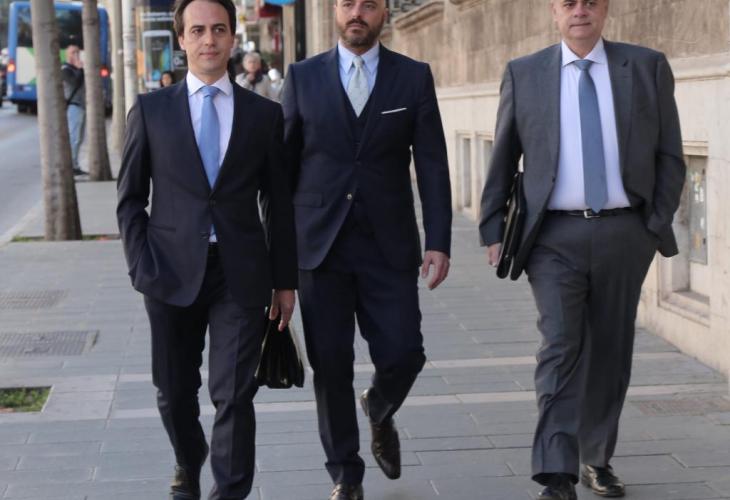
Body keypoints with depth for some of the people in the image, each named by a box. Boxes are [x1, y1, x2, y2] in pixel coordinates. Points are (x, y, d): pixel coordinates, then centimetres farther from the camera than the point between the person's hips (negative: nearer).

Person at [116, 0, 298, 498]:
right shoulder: (151, 109, 5)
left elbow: (279, 203, 8)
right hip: (172, 271, 1)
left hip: (241, 274, -1)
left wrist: (285, 280, 6)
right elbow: (130, 197, 6)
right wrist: (141, 266, -5)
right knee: (175, 392, 13)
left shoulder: (265, 114, 6)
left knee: (234, 394, -6)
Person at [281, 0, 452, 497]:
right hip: (320, 244, 0)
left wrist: (439, 242, -7)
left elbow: (432, 164, 1)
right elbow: (284, 162, 6)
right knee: (330, 364, 2)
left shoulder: (414, 77, 3)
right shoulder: (303, 77, 4)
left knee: (403, 354, -3)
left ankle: (380, 413, 32)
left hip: (389, 244, 0)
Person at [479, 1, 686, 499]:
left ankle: (598, 459, 26)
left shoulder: (648, 67, 4)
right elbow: (503, 159, 9)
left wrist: (658, 224, -2)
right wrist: (494, 229, 5)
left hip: (624, 233, 1)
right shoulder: (523, 74, 4)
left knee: (610, 351, 10)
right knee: (560, 347, -12)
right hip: (555, 237, -1)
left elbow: (669, 156, 6)